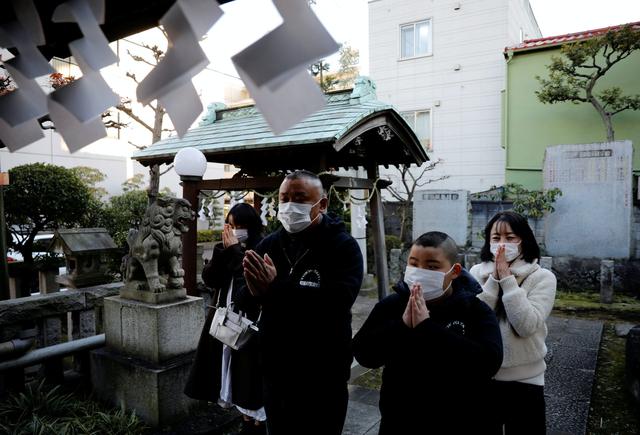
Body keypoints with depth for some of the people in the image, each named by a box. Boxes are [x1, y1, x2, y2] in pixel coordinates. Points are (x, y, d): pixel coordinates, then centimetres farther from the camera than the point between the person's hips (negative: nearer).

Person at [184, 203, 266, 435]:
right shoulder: (227, 250, 7)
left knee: (251, 377, 1)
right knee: (236, 374, 16)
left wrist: (235, 251, -18)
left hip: (250, 322, -7)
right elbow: (209, 278, -1)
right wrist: (223, 250, -13)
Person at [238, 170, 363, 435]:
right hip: (275, 372, 5)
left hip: (323, 377, -4)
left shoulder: (344, 246, -12)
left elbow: (339, 301, -28)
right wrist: (254, 291, -24)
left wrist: (276, 288, -33)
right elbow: (241, 299, 0)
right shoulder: (269, 244, 4)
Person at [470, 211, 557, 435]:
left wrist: (506, 279, -22)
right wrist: (494, 278, -19)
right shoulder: (476, 272, -2)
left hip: (523, 380, -2)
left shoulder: (542, 277, -9)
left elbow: (526, 325, -22)